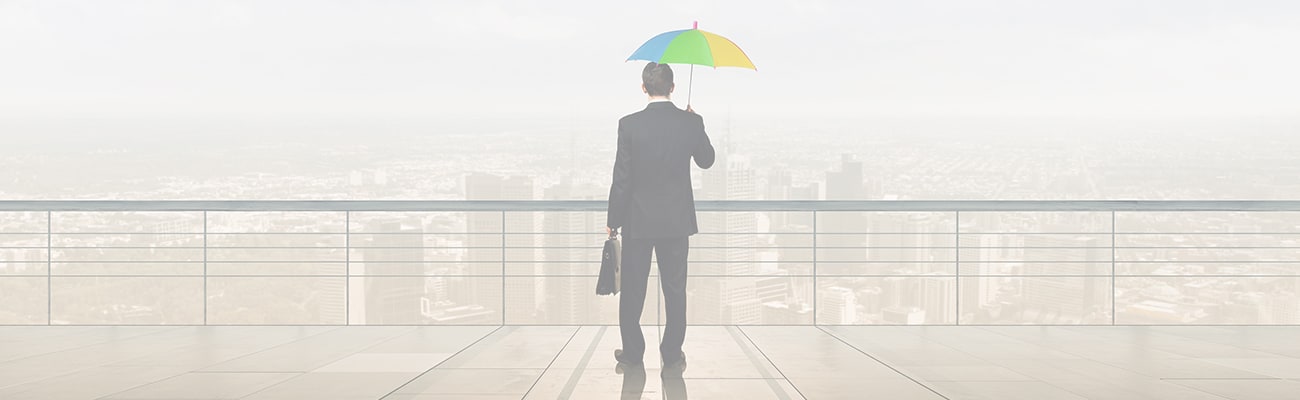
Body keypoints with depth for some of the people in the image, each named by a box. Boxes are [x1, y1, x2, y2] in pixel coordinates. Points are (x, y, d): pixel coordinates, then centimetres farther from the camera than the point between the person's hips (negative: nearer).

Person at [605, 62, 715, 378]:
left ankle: (633, 353, 22)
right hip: (677, 221, 1)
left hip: (638, 221, -1)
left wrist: (613, 221, 0)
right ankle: (672, 358, 11)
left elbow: (622, 178, -10)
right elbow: (706, 160, 11)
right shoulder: (691, 122, -6)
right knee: (675, 291, 9)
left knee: (632, 291, 13)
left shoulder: (629, 124, -12)